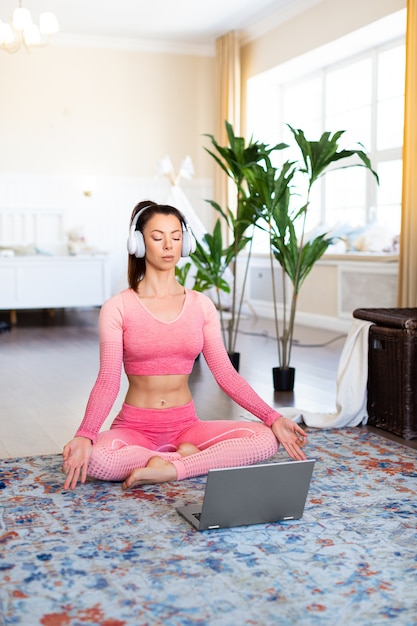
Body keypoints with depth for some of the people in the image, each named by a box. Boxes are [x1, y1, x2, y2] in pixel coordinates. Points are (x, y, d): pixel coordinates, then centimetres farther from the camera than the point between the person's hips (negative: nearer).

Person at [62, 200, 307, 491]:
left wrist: (272, 417, -10)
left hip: (186, 425, 3)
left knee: (266, 439, -20)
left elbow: (226, 373, 1)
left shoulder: (201, 305, 4)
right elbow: (108, 381, -13)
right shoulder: (117, 308, -6)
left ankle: (169, 469, -17)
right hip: (134, 427, -2)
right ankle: (190, 457, -15)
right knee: (92, 458, -36)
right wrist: (84, 435, -29)